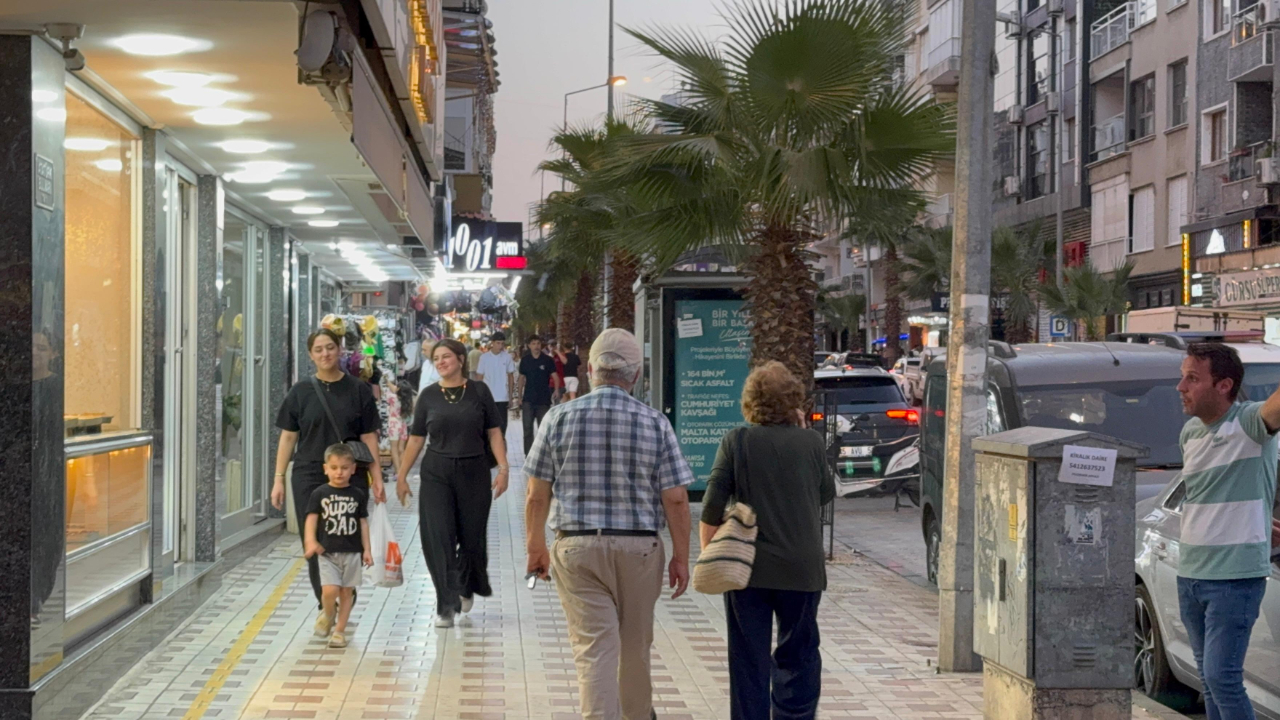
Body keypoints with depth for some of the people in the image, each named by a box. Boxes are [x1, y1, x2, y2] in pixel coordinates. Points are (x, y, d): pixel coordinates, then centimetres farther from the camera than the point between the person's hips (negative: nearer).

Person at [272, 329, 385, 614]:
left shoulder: (358, 389, 4)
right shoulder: (301, 392, 5)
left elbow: (369, 437, 4)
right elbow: (288, 437, 7)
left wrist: (377, 479, 0)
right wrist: (279, 479, 2)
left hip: (351, 477, -1)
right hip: (309, 476, 1)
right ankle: (324, 604, 10)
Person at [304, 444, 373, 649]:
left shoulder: (358, 495, 4)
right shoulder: (319, 494, -1)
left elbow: (363, 523, 7)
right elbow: (312, 519, -5)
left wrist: (367, 550, 3)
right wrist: (311, 541, -21)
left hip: (352, 552, 2)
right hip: (328, 552, -2)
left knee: (347, 592, 5)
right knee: (330, 590, -13)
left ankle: (339, 630, 17)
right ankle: (328, 614, 18)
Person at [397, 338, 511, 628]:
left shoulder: (479, 392, 1)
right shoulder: (429, 396, 3)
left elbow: (494, 433, 2)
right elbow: (416, 439, 7)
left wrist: (503, 468, -7)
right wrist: (402, 476, 5)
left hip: (473, 473, 0)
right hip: (436, 474, 0)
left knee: (471, 537, 6)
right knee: (438, 539, -6)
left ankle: (467, 588, 35)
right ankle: (446, 607, 1)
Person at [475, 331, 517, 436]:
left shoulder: (507, 357, 1)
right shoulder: (484, 357, -1)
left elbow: (511, 376, 8)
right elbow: (479, 378, 3)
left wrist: (510, 396, 5)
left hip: (503, 398, 0)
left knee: (502, 425, 1)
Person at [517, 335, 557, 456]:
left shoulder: (548, 360, -4)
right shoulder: (525, 360, 3)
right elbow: (522, 378, 10)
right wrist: (520, 395, 8)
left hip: (543, 399, -2)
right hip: (528, 399, 2)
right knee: (527, 428, 2)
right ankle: (528, 454, 9)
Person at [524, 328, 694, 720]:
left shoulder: (560, 418, -4)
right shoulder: (655, 424, -5)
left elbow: (537, 495, 0)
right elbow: (676, 499, -6)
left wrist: (536, 546, 13)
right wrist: (681, 556, 4)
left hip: (577, 548, -1)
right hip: (639, 548, 1)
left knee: (594, 649, -1)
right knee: (635, 646, 20)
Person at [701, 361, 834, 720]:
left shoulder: (736, 442, -4)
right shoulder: (811, 442, -2)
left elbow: (712, 507, -8)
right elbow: (827, 493, 14)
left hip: (747, 568, -1)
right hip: (802, 569, 1)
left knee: (749, 659, 6)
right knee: (798, 654, 16)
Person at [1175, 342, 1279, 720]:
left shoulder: (1250, 423, -14)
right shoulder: (1190, 432, 7)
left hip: (1235, 577, -7)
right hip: (1190, 574, 7)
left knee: (1222, 678, -10)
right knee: (1209, 677, 13)